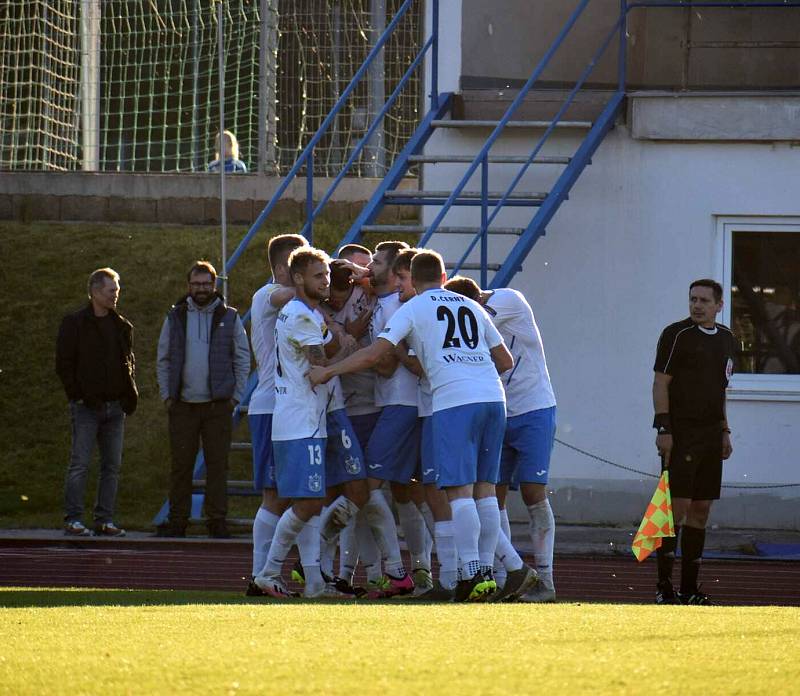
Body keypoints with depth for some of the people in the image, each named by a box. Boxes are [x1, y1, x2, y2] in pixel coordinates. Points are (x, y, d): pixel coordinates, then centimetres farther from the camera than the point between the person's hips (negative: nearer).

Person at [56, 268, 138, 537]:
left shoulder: (121, 326, 14)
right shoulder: (75, 323, -3)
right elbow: (64, 364, -4)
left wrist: (130, 394, 6)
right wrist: (79, 395, -11)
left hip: (115, 405, 6)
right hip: (87, 406, -6)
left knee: (112, 465, 5)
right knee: (80, 464, -7)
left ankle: (105, 520, 9)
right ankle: (73, 519, -5)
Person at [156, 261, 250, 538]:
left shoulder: (229, 318, 6)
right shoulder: (175, 317, 9)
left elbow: (242, 360, 9)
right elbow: (163, 360, 13)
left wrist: (235, 397, 1)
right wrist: (167, 395, 3)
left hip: (217, 404, -1)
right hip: (183, 405, 1)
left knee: (217, 464, -1)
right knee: (181, 464, 1)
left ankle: (217, 521, 3)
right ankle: (177, 521, 6)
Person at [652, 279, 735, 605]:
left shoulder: (725, 338, 15)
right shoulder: (676, 334, -6)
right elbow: (660, 383, -8)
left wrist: (724, 431, 19)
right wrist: (663, 429, -15)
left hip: (710, 435, 7)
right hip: (680, 432, -7)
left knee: (701, 510, 7)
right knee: (677, 507, -10)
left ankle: (689, 587, 12)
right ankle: (664, 586, -6)